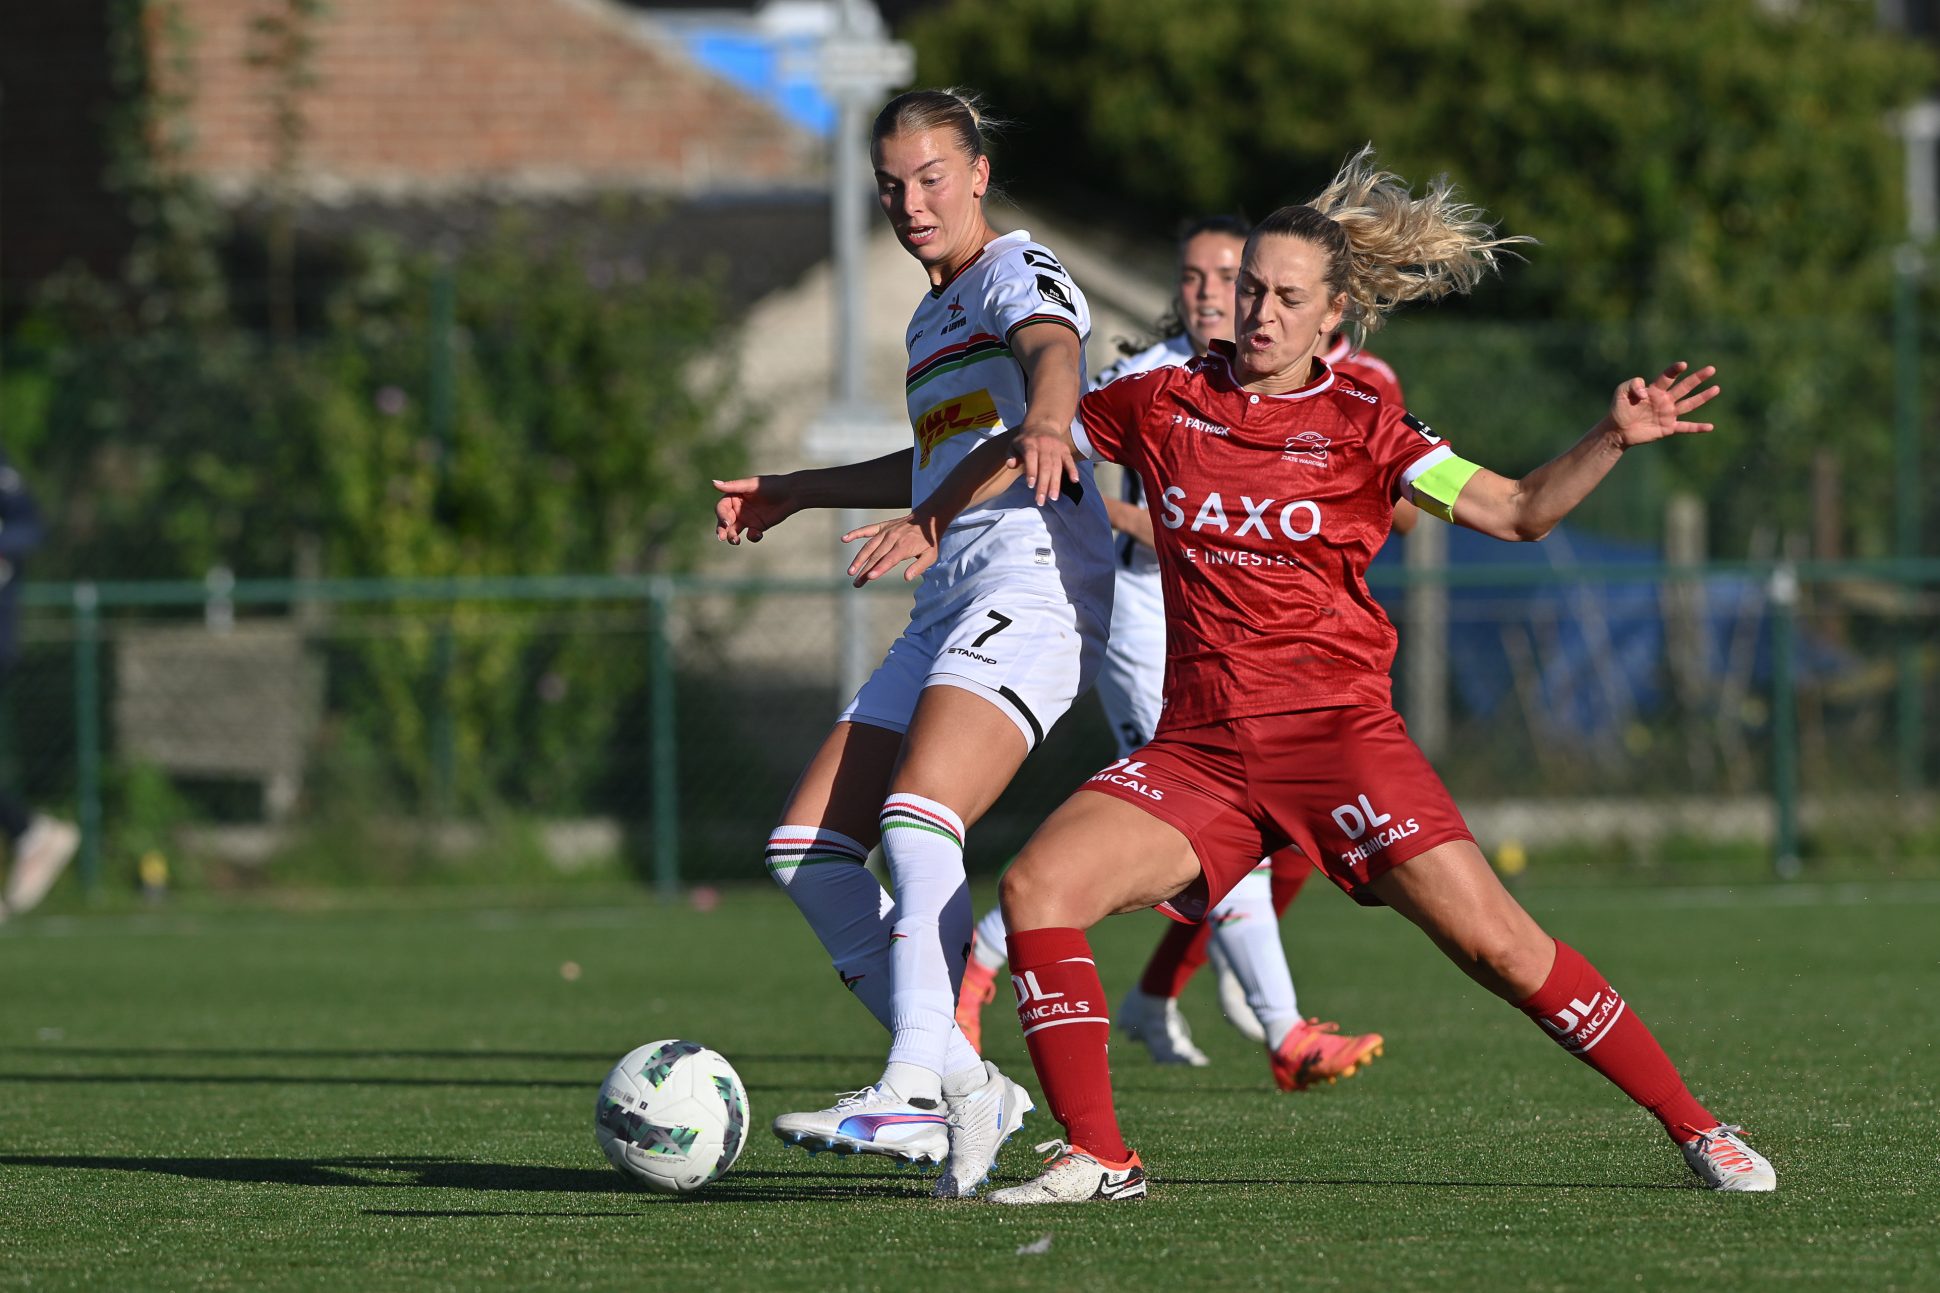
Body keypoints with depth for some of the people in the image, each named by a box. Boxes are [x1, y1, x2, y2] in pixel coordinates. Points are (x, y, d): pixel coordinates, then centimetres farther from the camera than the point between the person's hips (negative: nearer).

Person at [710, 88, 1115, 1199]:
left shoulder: (1016, 270, 1)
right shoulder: (931, 323, 28)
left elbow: (1055, 356, -24)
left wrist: (1045, 424, -47)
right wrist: (799, 492, 51)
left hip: (1035, 579, -10)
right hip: (950, 607, 10)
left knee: (917, 820, -30)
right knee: (806, 850, 0)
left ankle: (919, 1086, -40)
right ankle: (964, 1089, -2)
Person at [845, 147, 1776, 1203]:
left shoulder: (1361, 430, 3)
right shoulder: (1165, 403, 9)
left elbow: (1517, 511, -2)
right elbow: (1035, 442, 26)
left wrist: (1613, 439, -16)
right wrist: (933, 518, 22)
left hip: (1336, 733, -3)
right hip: (1198, 749, 3)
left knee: (1493, 943, -13)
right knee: (1036, 886, -18)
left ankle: (1693, 1128, -1)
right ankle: (1096, 1157, -10)